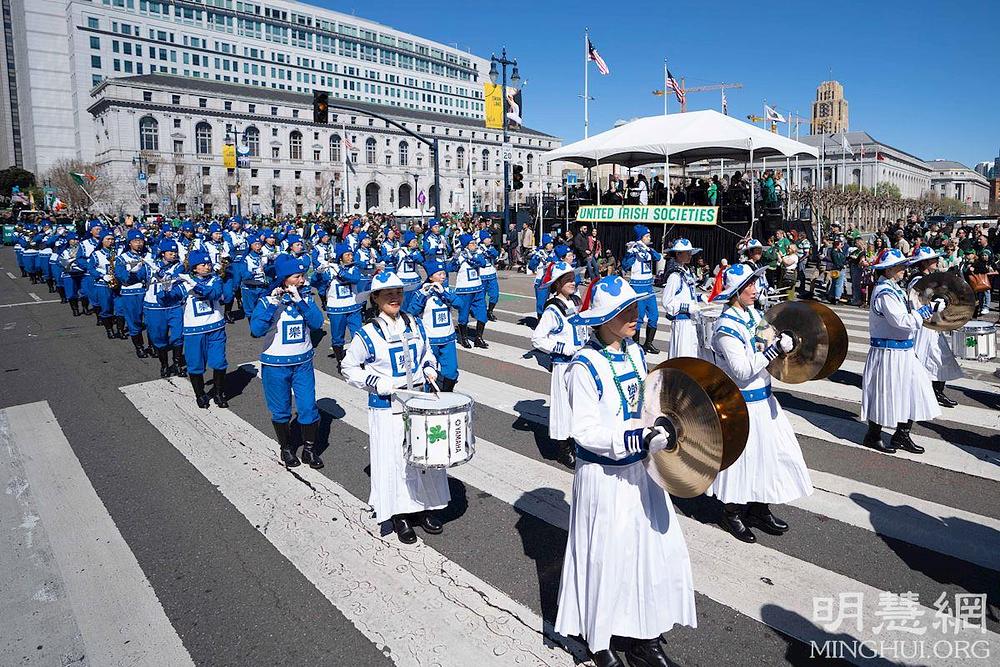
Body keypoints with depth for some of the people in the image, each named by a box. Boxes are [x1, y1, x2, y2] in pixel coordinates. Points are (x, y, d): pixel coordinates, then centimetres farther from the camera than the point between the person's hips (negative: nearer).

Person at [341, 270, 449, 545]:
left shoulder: (416, 325, 3)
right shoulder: (367, 334, -11)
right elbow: (349, 367, -3)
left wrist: (429, 369, -1)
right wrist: (376, 383, -16)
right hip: (387, 408, -4)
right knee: (394, 459, 3)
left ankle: (425, 506, 29)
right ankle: (399, 514, 20)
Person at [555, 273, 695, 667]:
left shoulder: (635, 352, 2)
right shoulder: (585, 365, -20)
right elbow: (585, 431, -22)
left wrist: (663, 431, -2)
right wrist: (641, 440, -29)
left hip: (639, 469, 7)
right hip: (604, 476, -7)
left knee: (657, 550, 13)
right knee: (607, 558, 9)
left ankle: (641, 635, 34)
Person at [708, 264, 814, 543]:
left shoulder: (753, 314, 4)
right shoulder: (726, 327, -21)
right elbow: (742, 370, -26)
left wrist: (780, 342, 0)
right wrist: (775, 349, -28)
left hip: (762, 398, 8)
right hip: (740, 404, -8)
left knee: (769, 453, 16)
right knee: (742, 456, 5)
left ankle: (759, 510, 34)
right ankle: (732, 514, 25)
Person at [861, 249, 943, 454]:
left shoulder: (894, 289, 11)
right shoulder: (884, 293, -19)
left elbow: (906, 313, 17)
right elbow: (902, 321, -24)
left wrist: (930, 307, 6)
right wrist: (927, 309, -18)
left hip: (903, 351, 10)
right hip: (888, 352, -10)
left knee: (914, 388, 13)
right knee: (884, 392, 1)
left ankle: (901, 435, 25)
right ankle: (873, 437, 17)